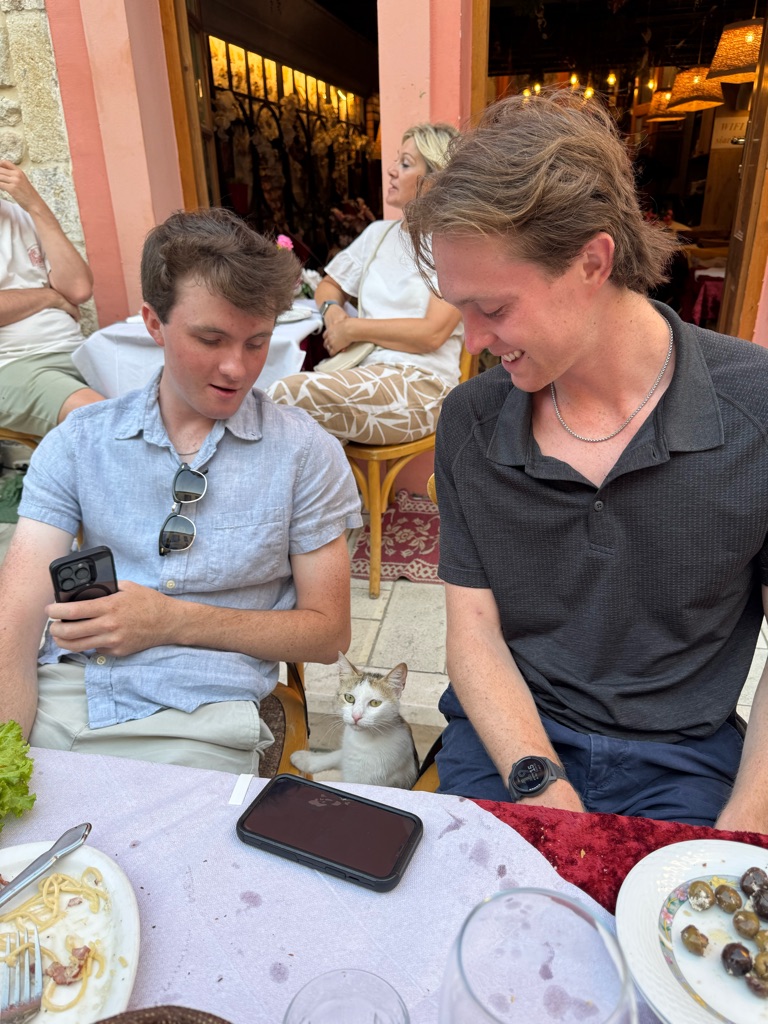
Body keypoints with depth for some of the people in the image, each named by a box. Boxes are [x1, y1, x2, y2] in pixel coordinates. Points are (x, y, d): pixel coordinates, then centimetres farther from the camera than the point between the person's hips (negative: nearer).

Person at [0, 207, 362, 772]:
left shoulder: (305, 452, 0)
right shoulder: (78, 441, 6)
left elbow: (328, 633, 2)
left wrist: (169, 620, -7)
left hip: (202, 715, -1)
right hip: (62, 689, 2)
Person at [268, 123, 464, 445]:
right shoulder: (379, 232, 19)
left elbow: (431, 333, -12)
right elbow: (329, 286, 25)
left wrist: (352, 328, -7)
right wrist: (333, 314, 0)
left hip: (420, 382, -5)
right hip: (361, 368, 5)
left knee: (286, 394, -28)